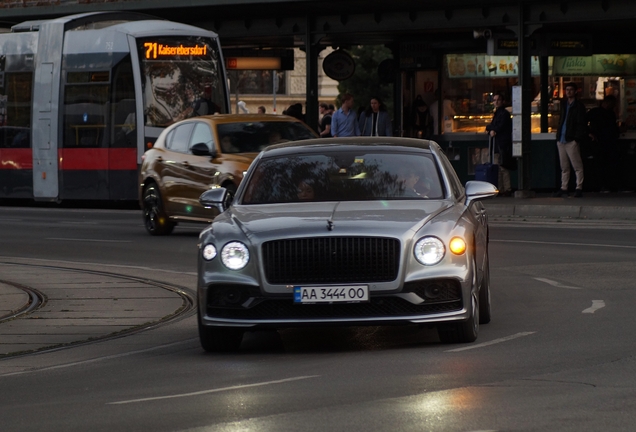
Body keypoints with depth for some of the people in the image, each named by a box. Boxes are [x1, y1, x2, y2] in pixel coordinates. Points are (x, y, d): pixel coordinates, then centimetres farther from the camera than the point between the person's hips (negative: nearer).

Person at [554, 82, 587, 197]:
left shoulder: (579, 105, -2)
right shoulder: (564, 104, 18)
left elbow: (581, 123, -7)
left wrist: (578, 138, -14)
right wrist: (558, 135, 12)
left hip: (572, 140, -7)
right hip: (561, 139, 7)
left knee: (577, 166, -5)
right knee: (564, 166, 10)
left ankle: (579, 188, -3)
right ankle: (563, 188, 14)